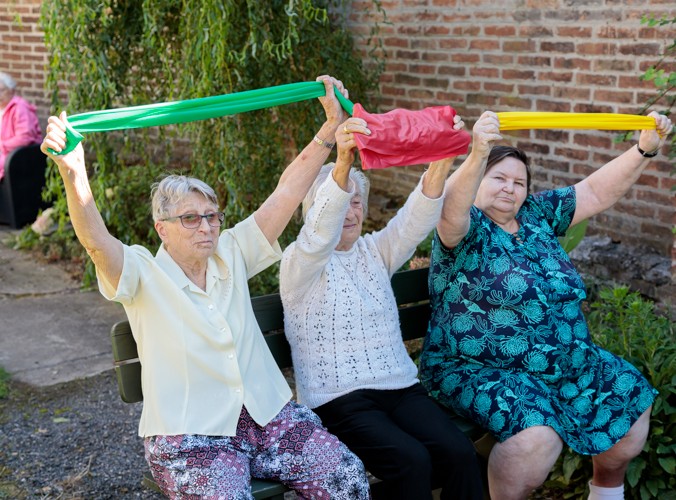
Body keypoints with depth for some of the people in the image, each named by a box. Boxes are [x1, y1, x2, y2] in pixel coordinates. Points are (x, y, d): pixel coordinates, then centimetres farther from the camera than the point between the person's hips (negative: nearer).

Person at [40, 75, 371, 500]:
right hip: (190, 435, -4)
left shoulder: (231, 255, 9)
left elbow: (286, 194, 5)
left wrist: (332, 126, 0)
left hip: (270, 415, 4)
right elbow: (96, 242, -23)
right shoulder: (144, 276, -3)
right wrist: (73, 175, -41)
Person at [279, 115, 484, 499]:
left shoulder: (375, 250, 14)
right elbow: (318, 236, -24)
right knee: (412, 461, -27)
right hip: (339, 399, -4)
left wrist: (443, 159, -24)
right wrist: (342, 165, -41)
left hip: (400, 386, 5)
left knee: (460, 453, -19)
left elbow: (416, 219, -4)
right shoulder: (300, 262, 0)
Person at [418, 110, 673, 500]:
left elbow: (597, 192, 12)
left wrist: (644, 149, 1)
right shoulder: (467, 229, -9)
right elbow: (449, 211, -32)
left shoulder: (538, 215, 10)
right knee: (536, 435, -32)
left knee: (633, 402, 3)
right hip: (482, 370, -7)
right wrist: (477, 157, -49)